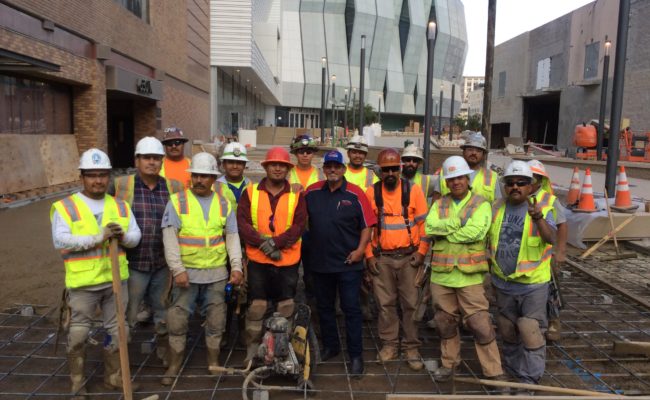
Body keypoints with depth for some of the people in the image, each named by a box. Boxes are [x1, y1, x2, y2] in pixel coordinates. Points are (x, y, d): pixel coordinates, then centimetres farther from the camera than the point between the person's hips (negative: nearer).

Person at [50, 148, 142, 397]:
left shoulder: (120, 206, 8)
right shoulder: (65, 207, -6)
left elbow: (136, 236, 5)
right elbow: (60, 240, -18)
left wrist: (122, 236, -17)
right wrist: (98, 238, -25)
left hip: (116, 279, 4)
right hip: (83, 282, -4)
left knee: (117, 330, 14)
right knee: (78, 334, 6)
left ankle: (113, 377, 31)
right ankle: (77, 383, 25)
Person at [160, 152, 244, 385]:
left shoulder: (224, 204, 5)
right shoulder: (178, 201, -3)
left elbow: (232, 237, 5)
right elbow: (170, 238, -8)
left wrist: (236, 266, -5)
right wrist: (177, 269, -15)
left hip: (217, 273, 2)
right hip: (186, 272, -2)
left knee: (216, 320, 11)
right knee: (177, 320, 5)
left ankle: (213, 362, 27)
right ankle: (174, 364, 23)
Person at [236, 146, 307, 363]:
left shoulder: (297, 195, 2)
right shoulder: (250, 192, 3)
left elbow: (299, 225, -7)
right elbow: (242, 223, -5)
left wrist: (275, 242, -19)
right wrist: (263, 242, -17)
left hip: (288, 261, 0)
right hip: (258, 260, 0)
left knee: (286, 307, 8)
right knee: (256, 306, 4)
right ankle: (252, 350, 19)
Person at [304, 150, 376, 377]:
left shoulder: (355, 194, -6)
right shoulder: (312, 192, 4)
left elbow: (367, 225, -6)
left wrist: (360, 249, -14)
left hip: (348, 263, -4)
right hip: (320, 262, 4)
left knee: (351, 309, 2)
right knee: (324, 307, 17)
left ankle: (356, 355, 14)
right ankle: (330, 346, 34)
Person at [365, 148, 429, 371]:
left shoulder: (413, 190, -1)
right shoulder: (371, 193, 1)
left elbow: (424, 223, 1)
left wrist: (421, 252, -6)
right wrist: (369, 255, 0)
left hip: (409, 257, -1)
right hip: (381, 258, 1)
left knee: (411, 303, 5)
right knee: (385, 303, 9)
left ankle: (412, 347, 18)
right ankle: (389, 344, 24)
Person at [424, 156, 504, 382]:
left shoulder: (481, 204, -4)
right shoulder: (439, 205, 9)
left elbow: (475, 232, -21)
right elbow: (430, 227, -9)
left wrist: (444, 231, -11)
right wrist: (458, 222, -16)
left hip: (469, 276, -4)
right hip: (441, 274, 4)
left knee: (480, 324, -1)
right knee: (445, 322, 16)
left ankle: (494, 373, 13)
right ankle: (449, 363, 34)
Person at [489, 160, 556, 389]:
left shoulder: (542, 209, -11)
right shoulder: (496, 209, 0)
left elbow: (551, 238, -29)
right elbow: (488, 240, 9)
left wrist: (538, 218, -47)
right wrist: (491, 271, 8)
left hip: (533, 284, -4)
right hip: (504, 283, 5)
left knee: (530, 330, -3)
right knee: (507, 329, 18)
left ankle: (531, 378, 11)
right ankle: (512, 369, 39)